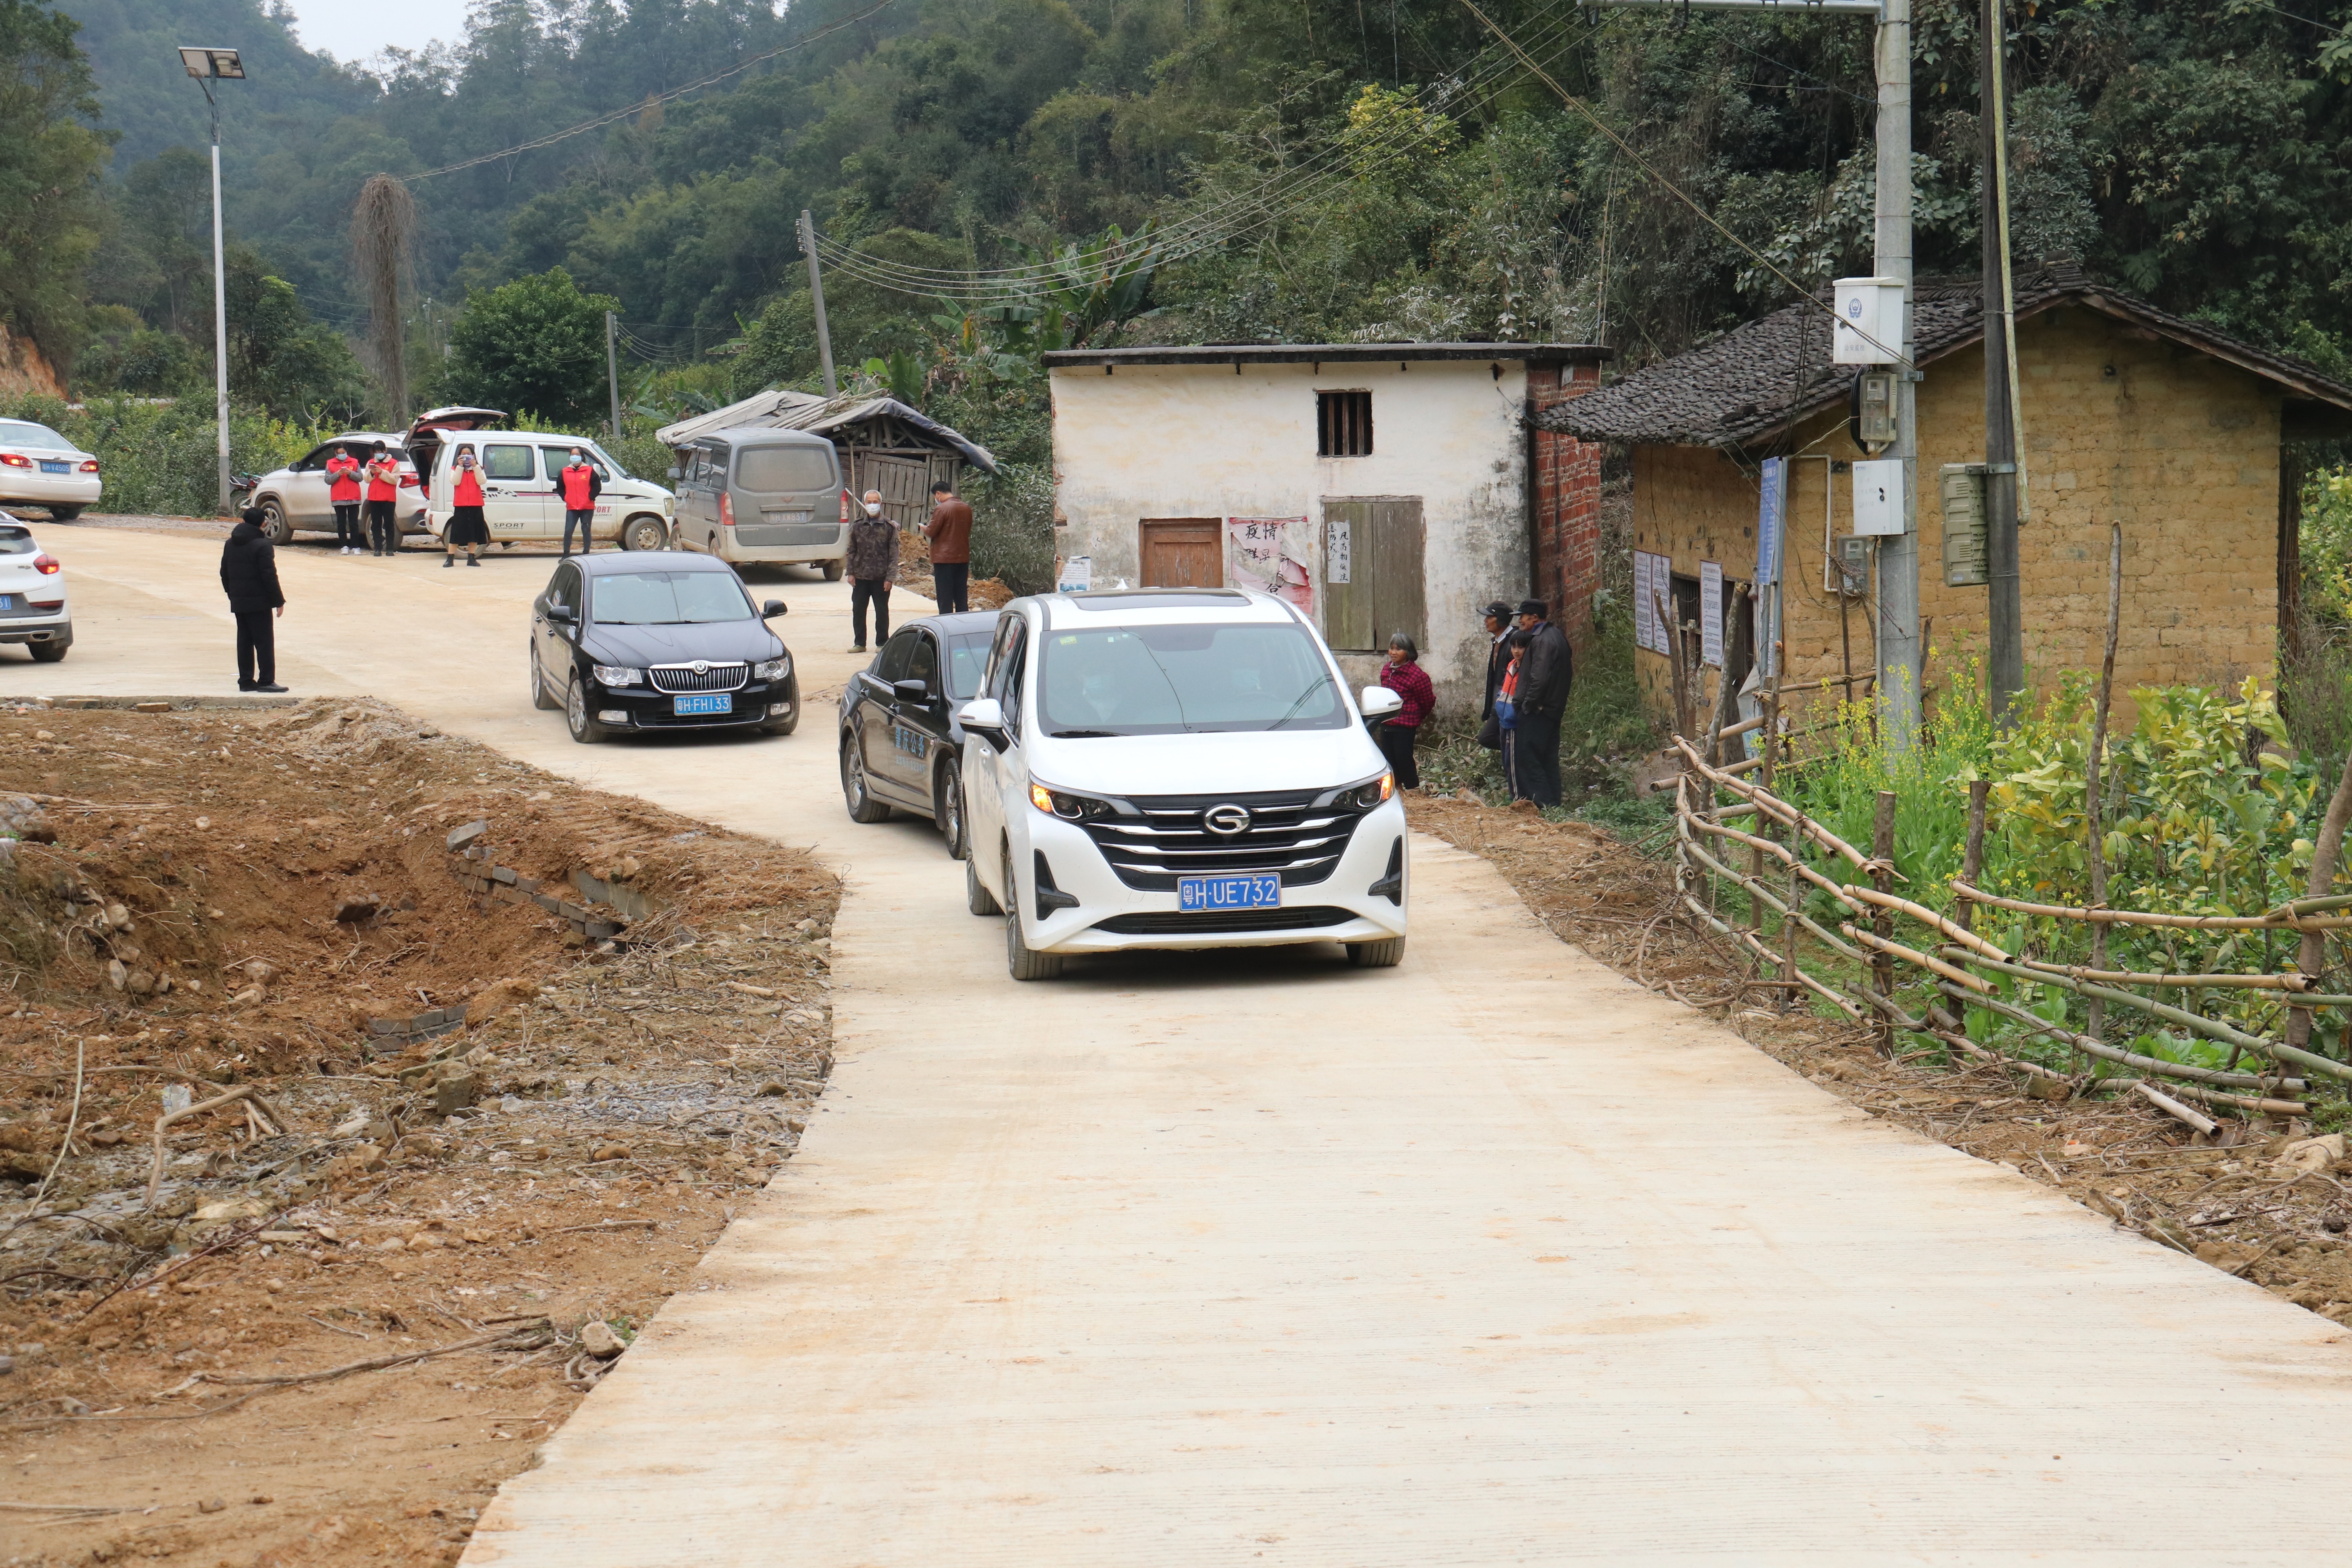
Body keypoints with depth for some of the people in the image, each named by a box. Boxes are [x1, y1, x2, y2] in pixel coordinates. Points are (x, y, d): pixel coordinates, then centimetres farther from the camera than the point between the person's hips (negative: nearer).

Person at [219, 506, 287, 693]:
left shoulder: (230, 544, 9)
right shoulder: (262, 545, -13)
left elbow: (224, 574, 15)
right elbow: (270, 576, -15)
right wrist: (279, 601, -9)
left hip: (238, 602, 7)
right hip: (259, 602, -7)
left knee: (244, 641, 11)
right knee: (265, 642, -4)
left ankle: (246, 681, 11)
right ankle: (266, 681, -6)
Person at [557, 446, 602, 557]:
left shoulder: (589, 471, 0)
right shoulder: (565, 472, 8)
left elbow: (597, 487, 1)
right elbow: (560, 487, 19)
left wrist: (590, 497, -6)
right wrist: (565, 498, 7)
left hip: (587, 508, -2)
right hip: (571, 508, 2)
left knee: (586, 531, 3)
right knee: (568, 531, -4)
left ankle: (586, 554, 12)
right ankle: (566, 555, 4)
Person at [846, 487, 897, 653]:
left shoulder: (889, 527, -2)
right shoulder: (857, 526, 7)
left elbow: (894, 554, -3)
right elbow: (852, 551, 12)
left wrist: (890, 577, -8)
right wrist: (851, 573, 4)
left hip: (881, 577, -3)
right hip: (861, 577, 3)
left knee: (882, 611, 4)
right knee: (858, 610, 5)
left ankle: (882, 643, 14)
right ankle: (860, 643, 16)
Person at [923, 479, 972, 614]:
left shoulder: (941, 508, -14)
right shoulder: (967, 508, 7)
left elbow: (931, 532, -12)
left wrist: (925, 529, 11)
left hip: (944, 558, -6)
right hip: (963, 558, 6)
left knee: (945, 599, -3)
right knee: (962, 599, 10)